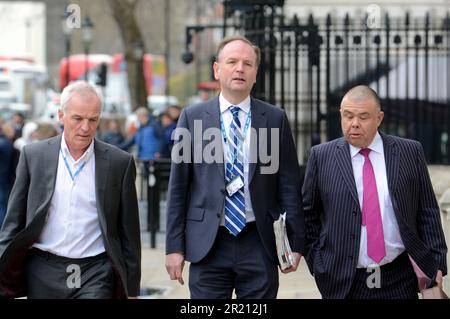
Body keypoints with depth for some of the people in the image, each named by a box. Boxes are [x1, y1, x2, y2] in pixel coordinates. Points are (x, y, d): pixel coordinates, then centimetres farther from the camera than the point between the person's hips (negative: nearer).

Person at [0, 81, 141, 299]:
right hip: (43, 274, 2)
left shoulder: (119, 162, 1)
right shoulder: (33, 155, 4)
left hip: (95, 273, -2)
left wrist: (131, 289, 5)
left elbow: (128, 232, 5)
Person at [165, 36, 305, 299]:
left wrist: (296, 242, 1)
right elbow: (178, 186, 4)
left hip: (259, 245, 0)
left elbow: (289, 185, 5)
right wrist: (174, 246, 0)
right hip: (208, 244, 0)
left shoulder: (275, 119, 5)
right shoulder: (192, 117, 5)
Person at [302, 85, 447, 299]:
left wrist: (436, 263, 2)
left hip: (399, 281, 1)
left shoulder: (410, 153, 4)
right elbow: (308, 214, 9)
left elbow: (427, 212, 6)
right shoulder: (321, 157, 3)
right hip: (343, 283, 0)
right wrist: (317, 264, 3)